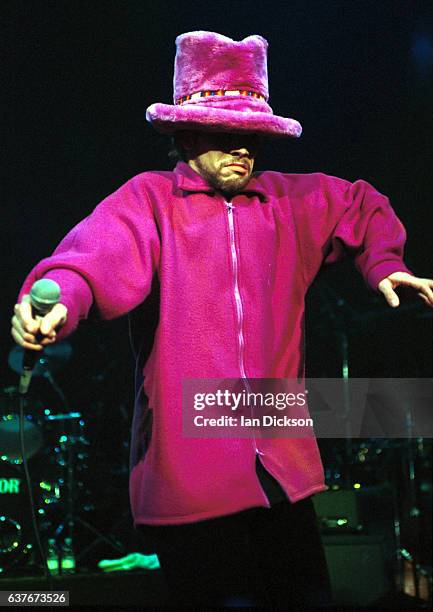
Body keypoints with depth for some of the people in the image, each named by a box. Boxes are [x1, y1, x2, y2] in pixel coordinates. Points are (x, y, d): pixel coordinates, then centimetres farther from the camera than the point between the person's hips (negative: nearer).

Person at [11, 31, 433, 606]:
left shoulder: (292, 201, 14)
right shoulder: (149, 199, -1)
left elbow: (363, 207, 33)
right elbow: (101, 250, -22)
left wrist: (383, 264, 18)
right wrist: (61, 294, -43)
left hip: (282, 470, 4)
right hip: (188, 470, -4)